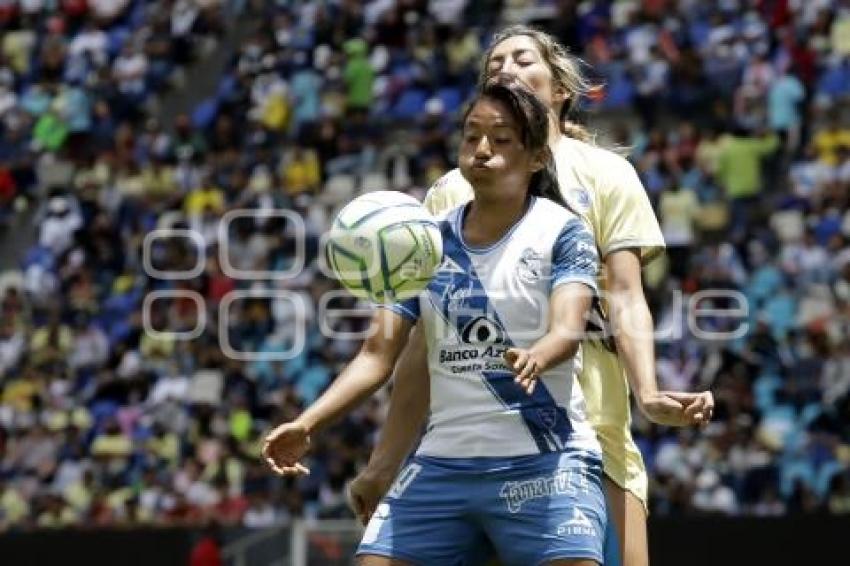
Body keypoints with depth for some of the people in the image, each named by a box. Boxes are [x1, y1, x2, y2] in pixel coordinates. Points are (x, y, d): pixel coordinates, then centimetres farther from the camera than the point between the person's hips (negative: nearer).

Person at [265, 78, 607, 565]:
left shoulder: (561, 231, -1)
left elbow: (568, 331, -17)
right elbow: (379, 353, 8)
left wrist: (535, 358, -42)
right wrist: (307, 424, -8)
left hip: (544, 463, -4)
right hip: (443, 465, 4)